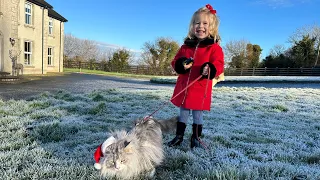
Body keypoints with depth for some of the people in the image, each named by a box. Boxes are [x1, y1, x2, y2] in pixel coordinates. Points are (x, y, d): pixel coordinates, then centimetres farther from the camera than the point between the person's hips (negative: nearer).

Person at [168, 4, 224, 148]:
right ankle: (179, 136, 29)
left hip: (201, 88, -4)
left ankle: (196, 138, 24)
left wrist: (210, 69, -34)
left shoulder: (214, 47, -4)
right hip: (183, 87, 4)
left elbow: (218, 65, -12)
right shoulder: (186, 46, 9)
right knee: (183, 112, 16)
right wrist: (181, 64, -12)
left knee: (198, 113, 7)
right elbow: (175, 62, 12)